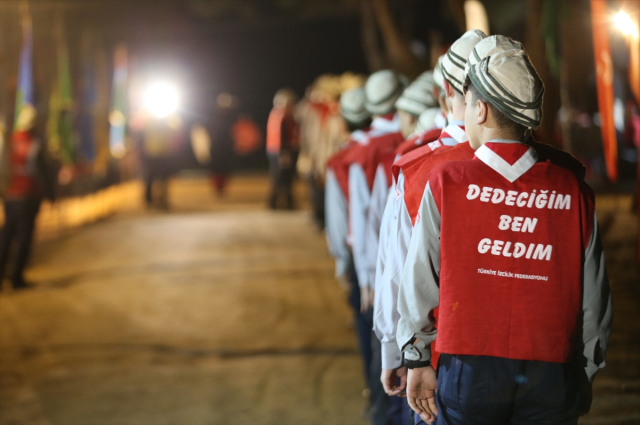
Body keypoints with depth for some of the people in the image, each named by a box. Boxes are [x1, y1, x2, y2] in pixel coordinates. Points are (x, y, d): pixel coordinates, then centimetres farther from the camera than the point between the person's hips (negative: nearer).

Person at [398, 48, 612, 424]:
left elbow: (419, 282, 1)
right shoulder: (574, 192, 0)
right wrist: (585, 377, 16)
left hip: (469, 368, -1)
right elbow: (594, 299, 4)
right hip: (552, 375, 2)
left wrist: (418, 360, 11)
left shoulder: (447, 182, -4)